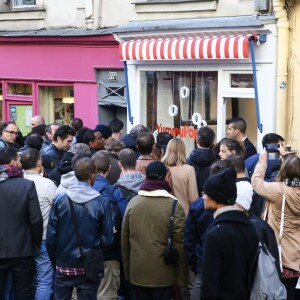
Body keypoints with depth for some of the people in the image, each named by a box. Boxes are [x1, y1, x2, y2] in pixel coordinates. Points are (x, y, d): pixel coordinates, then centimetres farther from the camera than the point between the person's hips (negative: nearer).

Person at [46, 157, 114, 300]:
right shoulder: (101, 203, -11)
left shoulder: (59, 200, -8)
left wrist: (54, 261, 8)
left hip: (64, 266, 1)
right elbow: (107, 239, -10)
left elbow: (51, 236, -6)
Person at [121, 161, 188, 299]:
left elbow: (124, 240, 5)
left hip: (137, 274, 3)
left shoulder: (132, 203, 0)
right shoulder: (174, 206, -11)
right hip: (163, 276, -3)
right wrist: (181, 278, -1)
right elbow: (180, 244, -10)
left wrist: (127, 271, 16)